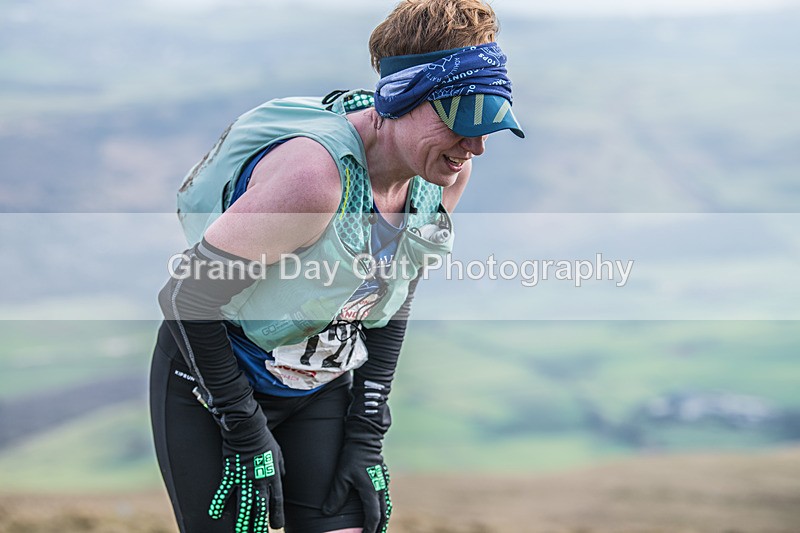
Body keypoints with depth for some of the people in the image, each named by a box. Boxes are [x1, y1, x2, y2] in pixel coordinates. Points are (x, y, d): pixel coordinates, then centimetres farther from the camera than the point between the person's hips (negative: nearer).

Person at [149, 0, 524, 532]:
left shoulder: (448, 174, -10)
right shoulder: (316, 173, -33)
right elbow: (186, 296, -25)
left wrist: (367, 437, 3)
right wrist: (247, 438, -18)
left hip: (322, 394, 6)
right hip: (210, 388, -6)